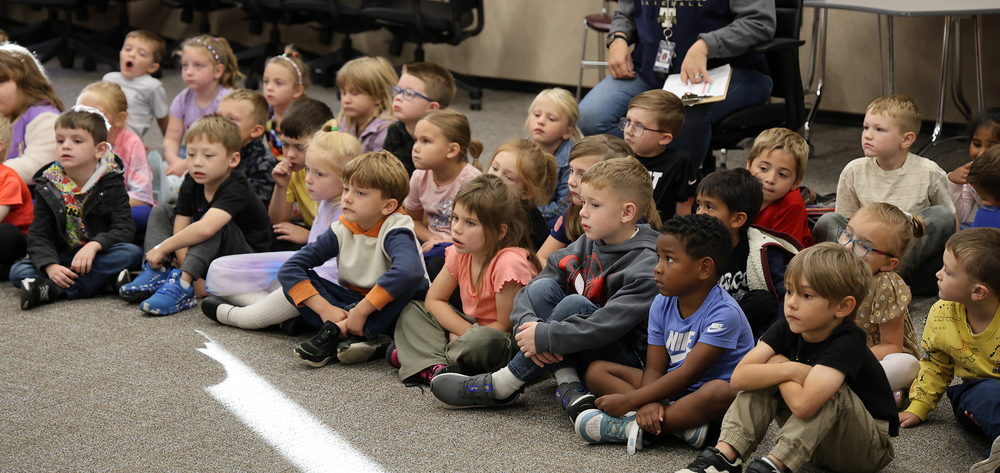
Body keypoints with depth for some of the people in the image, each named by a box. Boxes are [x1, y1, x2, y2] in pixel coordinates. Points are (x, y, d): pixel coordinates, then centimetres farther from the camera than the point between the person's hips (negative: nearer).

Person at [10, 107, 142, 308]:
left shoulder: (112, 184, -2)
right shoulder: (48, 187, 2)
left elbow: (124, 230, -10)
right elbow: (39, 235, -4)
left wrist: (94, 245, -30)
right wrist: (51, 266, -25)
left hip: (99, 256, -1)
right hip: (61, 261, 1)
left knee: (133, 252, -30)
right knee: (17, 271, -22)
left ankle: (52, 290, -34)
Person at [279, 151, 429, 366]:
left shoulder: (395, 231, -19)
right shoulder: (341, 231, -6)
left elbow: (410, 271, -43)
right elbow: (288, 269, -11)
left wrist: (361, 310, -40)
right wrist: (325, 309, -25)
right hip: (353, 305, 4)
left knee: (415, 283, -34)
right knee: (297, 279, -13)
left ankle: (337, 332, -29)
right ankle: (364, 338, -29)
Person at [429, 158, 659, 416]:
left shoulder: (646, 266, -19)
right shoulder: (585, 246, 3)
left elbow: (608, 325, -30)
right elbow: (528, 291, -1)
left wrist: (543, 336, -30)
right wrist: (528, 324, -23)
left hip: (629, 360, -7)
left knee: (575, 304, -30)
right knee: (543, 288, -14)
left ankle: (502, 386, -20)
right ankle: (567, 384, -23)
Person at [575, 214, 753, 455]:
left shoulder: (724, 313, -21)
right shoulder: (662, 304, 1)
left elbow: (688, 373, -25)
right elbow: (654, 368, -3)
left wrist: (629, 401, -26)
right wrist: (648, 403, -27)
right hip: (672, 392, 7)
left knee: (720, 391, -42)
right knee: (596, 370, -5)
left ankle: (631, 427, -32)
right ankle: (684, 424, -24)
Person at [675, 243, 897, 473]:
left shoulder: (848, 342, -29)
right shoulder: (787, 329, -9)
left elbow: (802, 404, -43)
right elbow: (738, 378, -19)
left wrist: (777, 365, -24)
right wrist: (789, 370, -32)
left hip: (870, 449, -6)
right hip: (815, 441, 6)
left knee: (827, 387, -32)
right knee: (763, 378, -10)